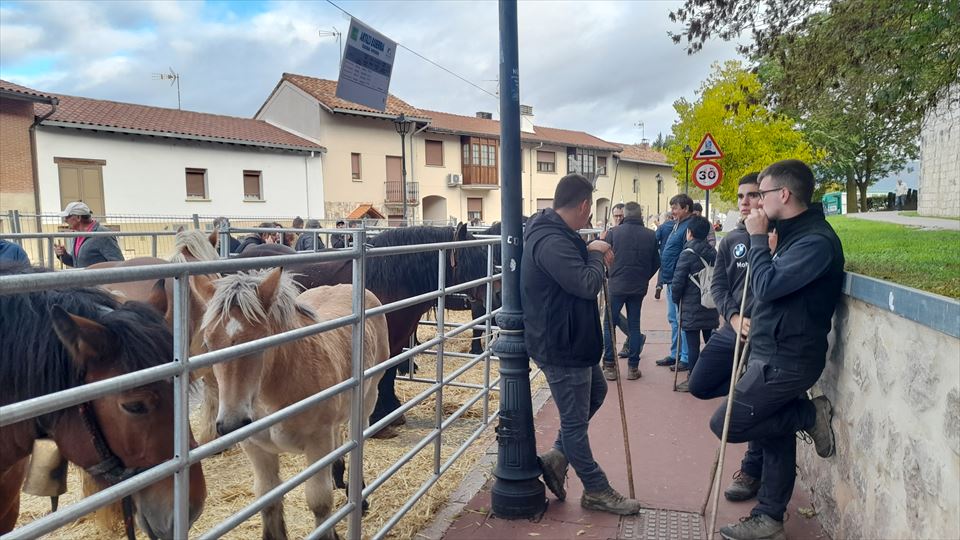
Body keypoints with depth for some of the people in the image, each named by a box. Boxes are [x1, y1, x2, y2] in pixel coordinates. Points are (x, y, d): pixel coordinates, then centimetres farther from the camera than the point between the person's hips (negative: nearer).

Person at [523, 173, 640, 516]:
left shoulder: (557, 234, 9)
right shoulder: (551, 242, -27)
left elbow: (575, 268, 19)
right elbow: (587, 285, -31)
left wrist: (592, 253, 0)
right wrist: (596, 255, -12)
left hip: (571, 341, 11)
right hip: (560, 347, -11)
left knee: (596, 392, 27)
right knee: (575, 420, 4)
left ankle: (556, 458, 29)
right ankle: (596, 491, 21)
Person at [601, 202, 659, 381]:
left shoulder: (613, 232, -8)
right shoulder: (650, 235, -1)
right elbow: (656, 263, 5)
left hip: (616, 285, -2)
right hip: (639, 287, 2)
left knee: (609, 325, 7)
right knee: (634, 325, 11)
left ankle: (609, 366, 6)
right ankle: (633, 367, 13)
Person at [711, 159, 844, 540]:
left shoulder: (816, 240, -20)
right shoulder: (795, 233, 12)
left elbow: (767, 285, -26)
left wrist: (757, 238, -16)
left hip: (786, 359, -10)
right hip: (777, 353, 10)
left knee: (725, 424, -5)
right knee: (776, 435, 15)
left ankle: (810, 415, 6)